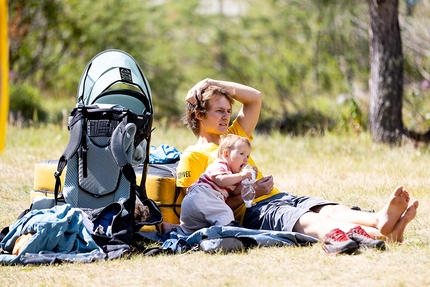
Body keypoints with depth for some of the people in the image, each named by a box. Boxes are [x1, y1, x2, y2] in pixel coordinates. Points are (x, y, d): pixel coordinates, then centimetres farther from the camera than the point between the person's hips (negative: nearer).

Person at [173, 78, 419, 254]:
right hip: (251, 212, -9)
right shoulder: (192, 158, 5)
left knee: (330, 210, -23)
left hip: (281, 197, 9)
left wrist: (212, 84, 17)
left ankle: (381, 222, -54)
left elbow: (255, 98, 25)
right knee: (308, 221, -36)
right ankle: (382, 235, -63)